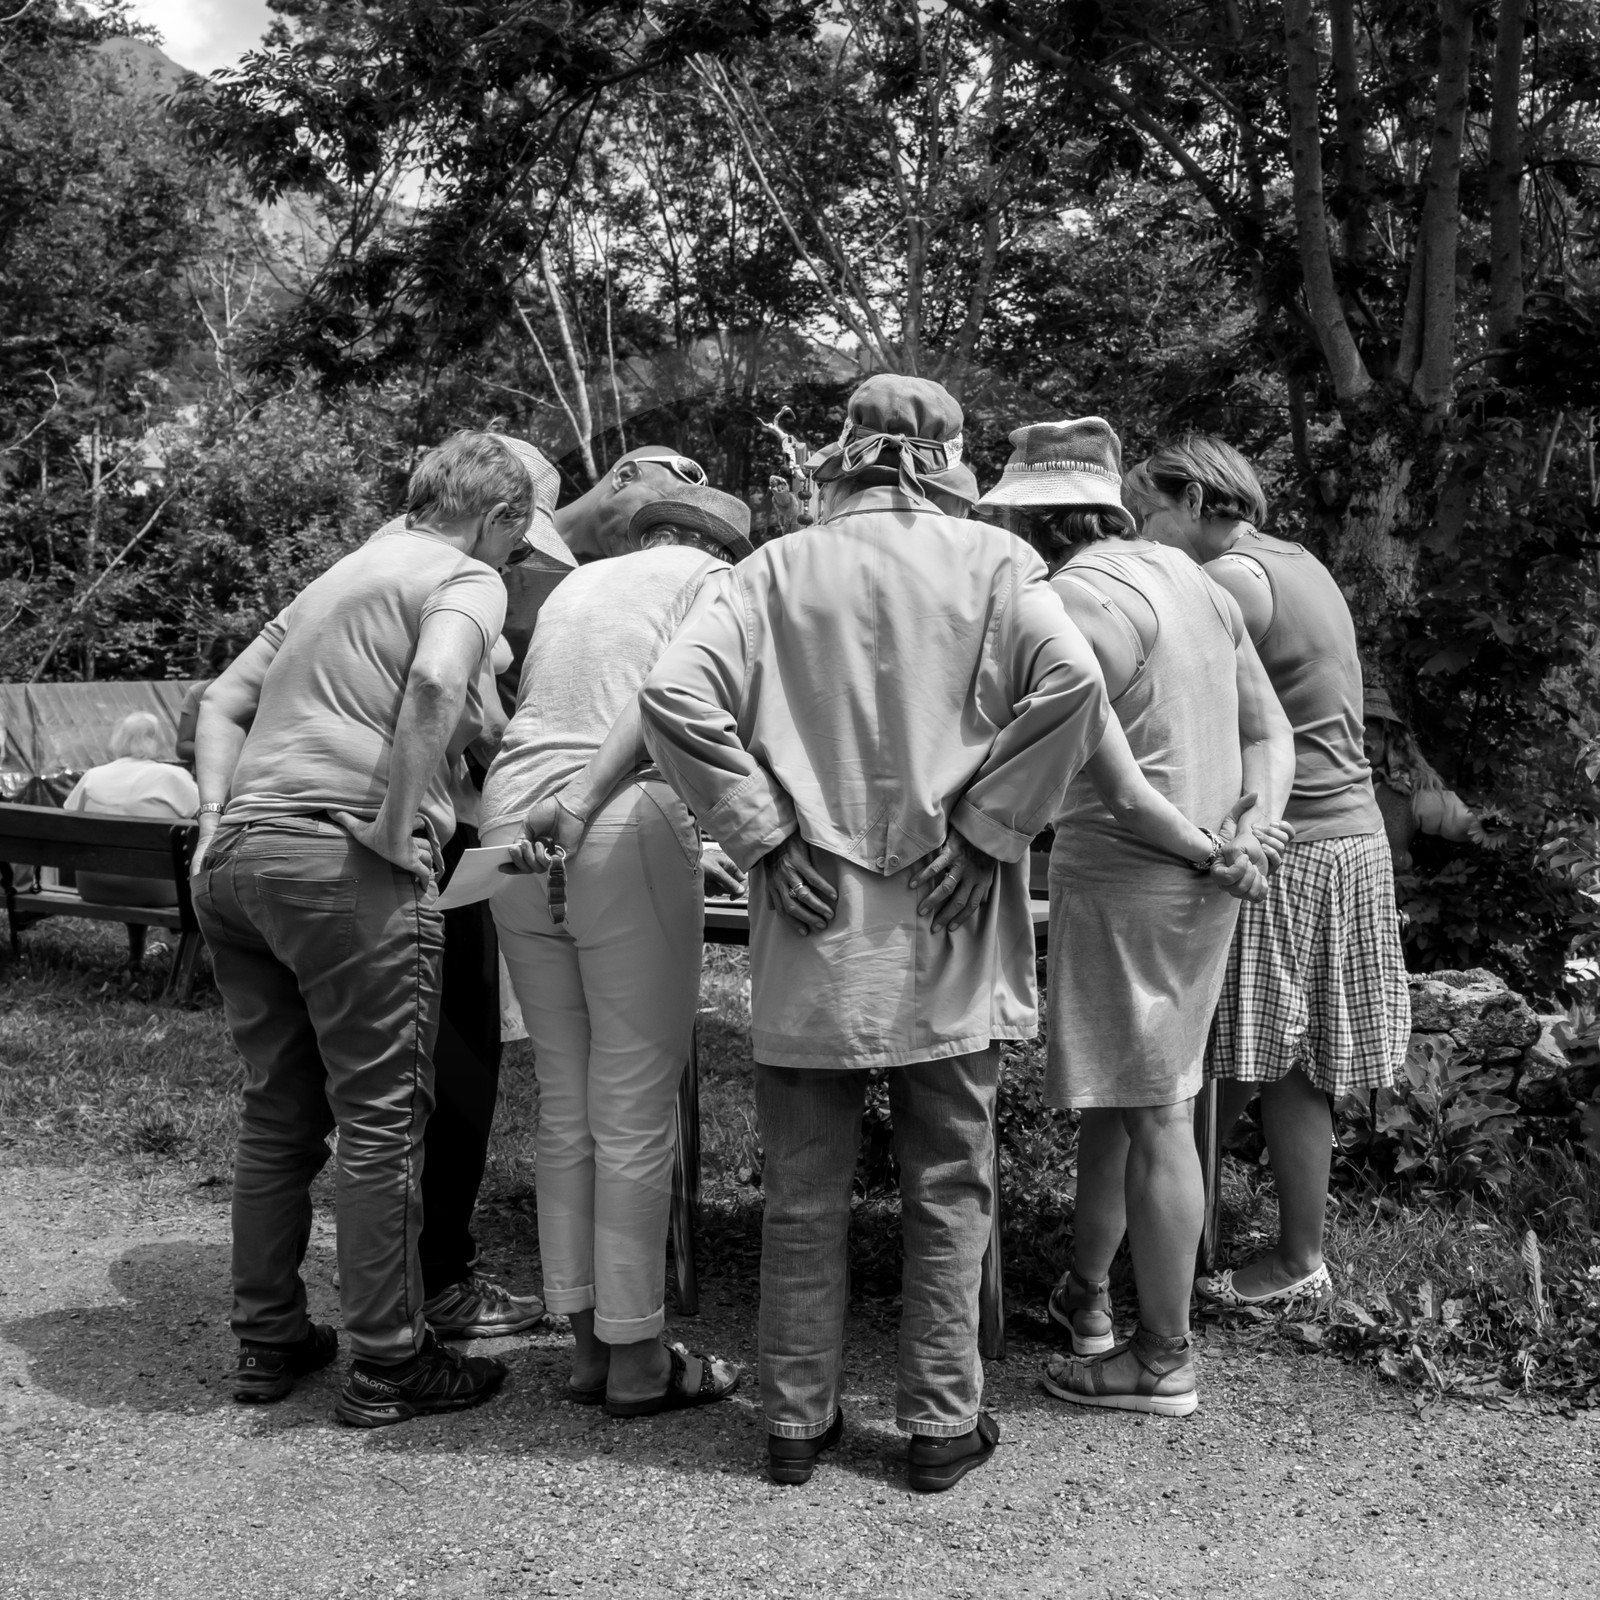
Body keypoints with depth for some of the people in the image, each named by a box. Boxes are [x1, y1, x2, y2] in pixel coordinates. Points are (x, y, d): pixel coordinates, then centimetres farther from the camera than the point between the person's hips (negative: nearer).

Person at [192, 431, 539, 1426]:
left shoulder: (337, 579, 27)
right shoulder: (468, 577, 1)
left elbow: (222, 702, 25)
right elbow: (436, 682, -21)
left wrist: (218, 816, 14)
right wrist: (397, 825, -16)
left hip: (234, 858, 8)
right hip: (345, 863, -8)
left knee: (278, 1110, 17)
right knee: (383, 1118, 1)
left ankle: (268, 1341, 26)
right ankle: (388, 1364, 9)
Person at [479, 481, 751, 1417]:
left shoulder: (577, 583, 26)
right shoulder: (712, 580, 7)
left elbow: (532, 708, 17)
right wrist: (581, 801, -17)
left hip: (512, 821, 7)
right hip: (625, 832, -6)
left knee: (566, 1110, 13)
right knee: (634, 1115, 1)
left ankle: (589, 1344, 20)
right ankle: (638, 1363, 9)